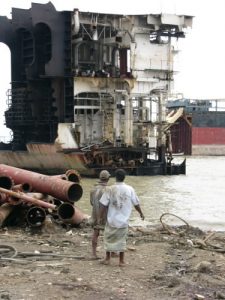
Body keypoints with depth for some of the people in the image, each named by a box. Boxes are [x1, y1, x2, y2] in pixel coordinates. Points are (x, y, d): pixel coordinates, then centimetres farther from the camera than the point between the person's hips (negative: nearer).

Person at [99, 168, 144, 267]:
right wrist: (141, 213, 20)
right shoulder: (130, 189, -5)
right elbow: (136, 204, 4)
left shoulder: (110, 189, -9)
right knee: (122, 240, 10)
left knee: (109, 238, 13)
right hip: (123, 220, 1)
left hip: (112, 219, -1)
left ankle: (107, 259, 19)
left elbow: (104, 205, -9)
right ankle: (121, 260, 13)